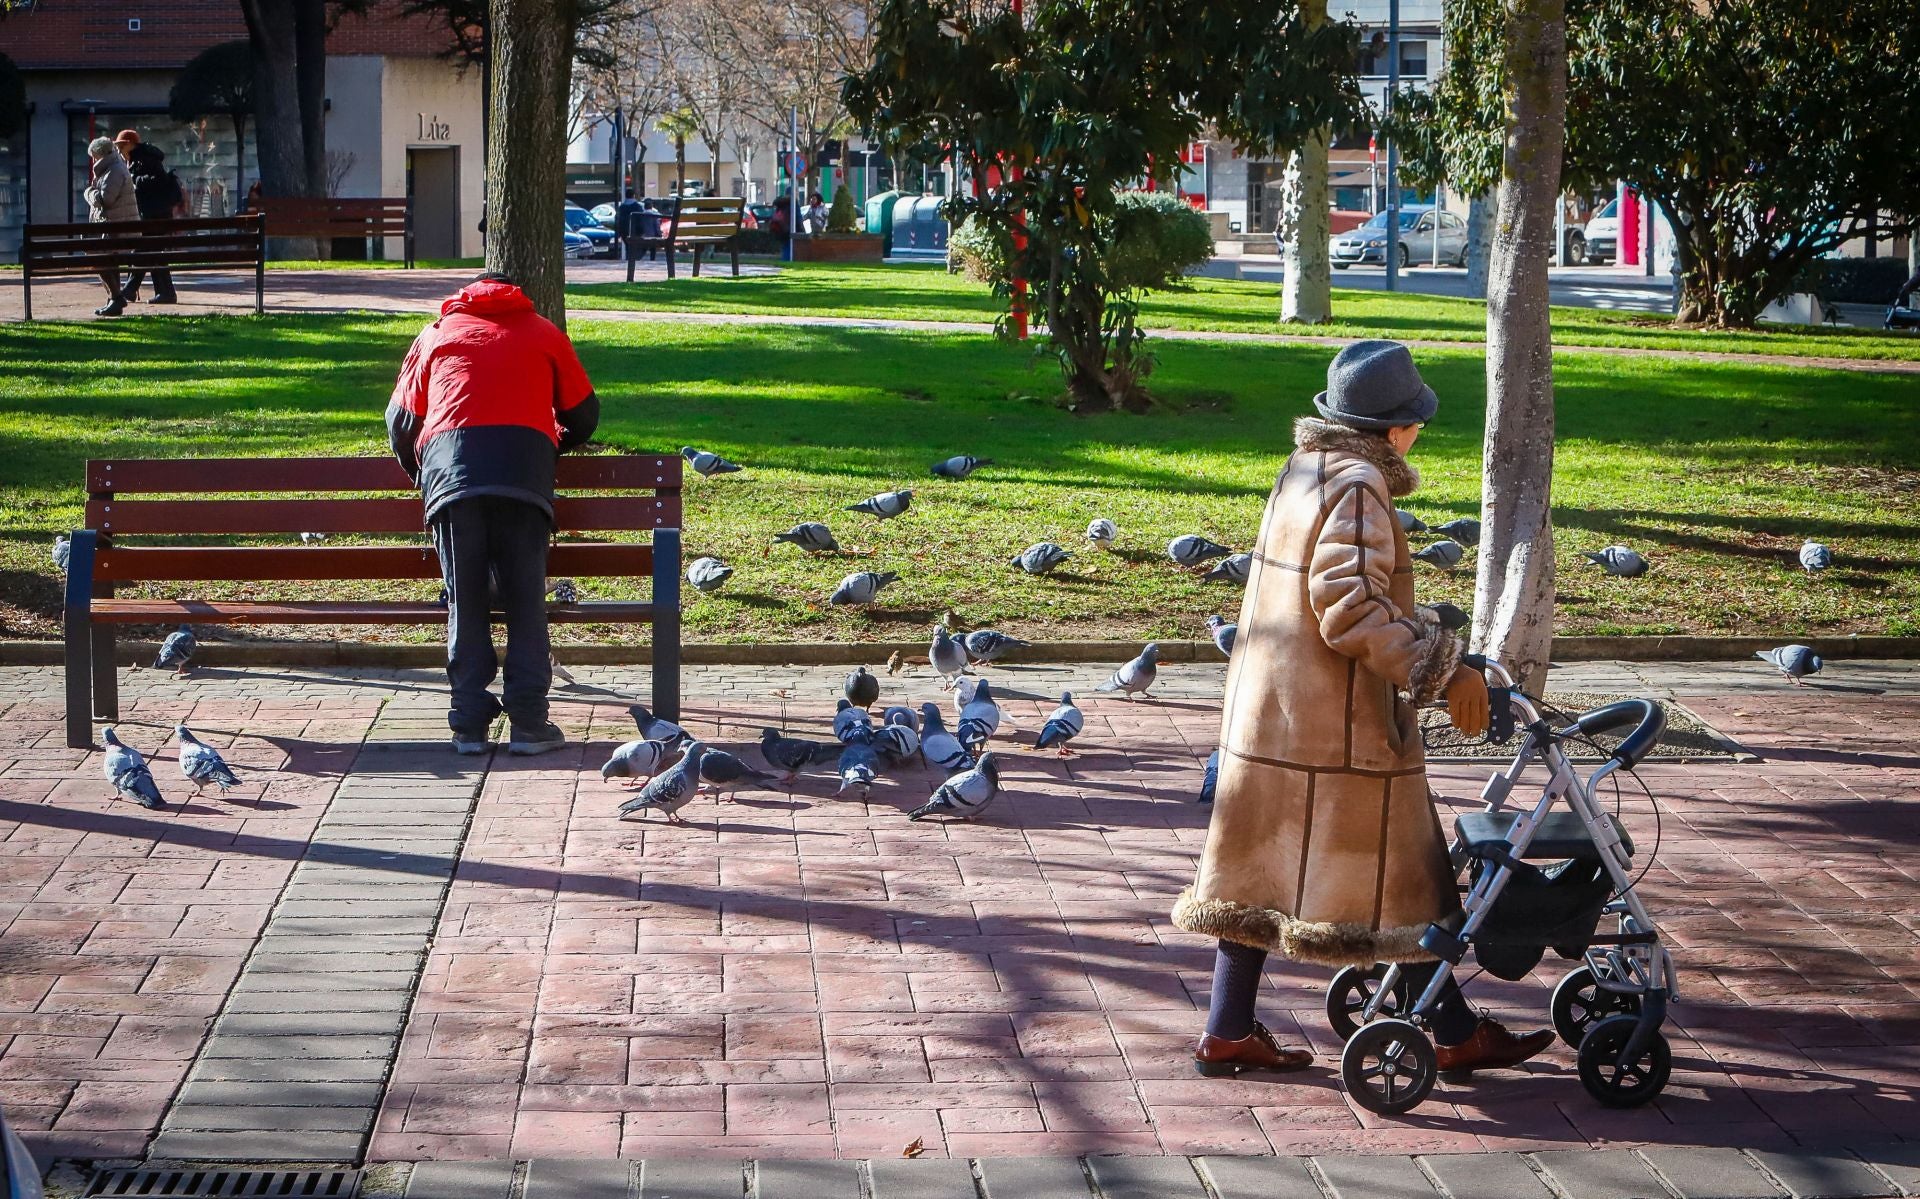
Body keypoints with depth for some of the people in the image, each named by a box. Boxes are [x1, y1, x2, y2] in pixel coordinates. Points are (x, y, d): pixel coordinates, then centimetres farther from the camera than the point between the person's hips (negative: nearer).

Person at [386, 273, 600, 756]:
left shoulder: (437, 334, 27)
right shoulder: (543, 333, 27)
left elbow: (400, 418, 23)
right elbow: (584, 414, 26)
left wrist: (419, 471, 40)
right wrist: (553, 446, 45)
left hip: (450, 464, 1)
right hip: (524, 465, -1)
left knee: (465, 602, 5)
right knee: (526, 600, 3)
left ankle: (470, 724, 3)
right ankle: (528, 722, -1)